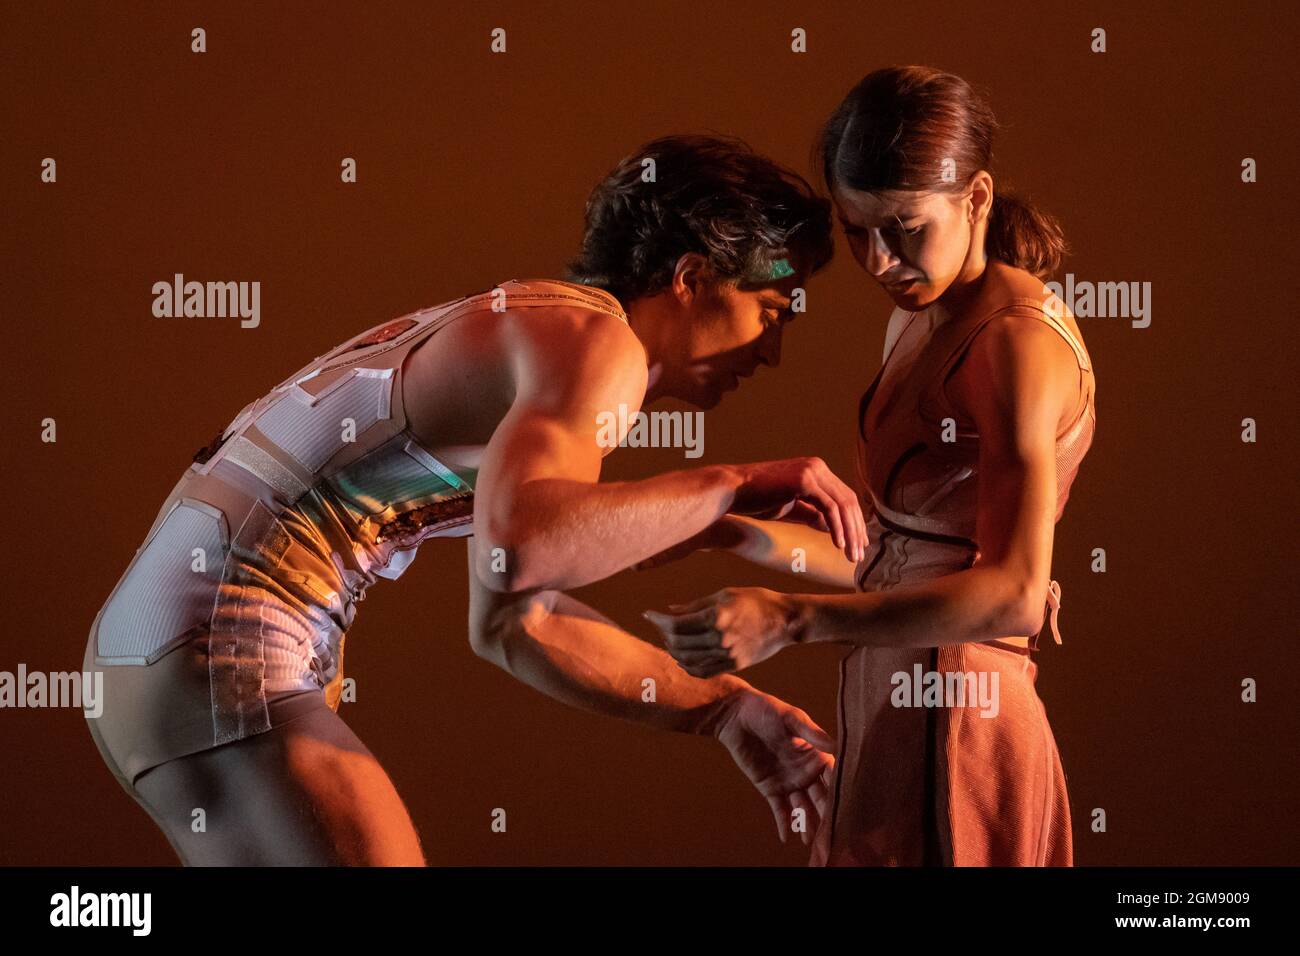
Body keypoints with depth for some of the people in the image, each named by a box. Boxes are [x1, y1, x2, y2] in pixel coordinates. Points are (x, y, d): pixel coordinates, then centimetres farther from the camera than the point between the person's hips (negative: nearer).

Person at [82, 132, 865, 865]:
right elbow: (514, 549, -32)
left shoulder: (532, 331, 19)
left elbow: (510, 620, 23)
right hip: (222, 657, -10)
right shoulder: (594, 341, -11)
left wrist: (721, 708, 21)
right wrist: (732, 485, -20)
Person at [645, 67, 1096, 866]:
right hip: (891, 723, 9)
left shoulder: (1020, 342, -17)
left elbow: (1016, 593, -27)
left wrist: (791, 620, -33)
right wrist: (735, 536, 10)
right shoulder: (920, 321, 11)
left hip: (950, 738, -9)